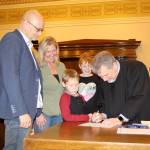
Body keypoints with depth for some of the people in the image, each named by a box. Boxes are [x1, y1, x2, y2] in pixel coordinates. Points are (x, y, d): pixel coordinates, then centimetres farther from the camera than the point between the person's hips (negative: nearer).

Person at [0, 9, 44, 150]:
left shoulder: (26, 44, 19)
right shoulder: (11, 39, -8)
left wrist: (33, 111, 10)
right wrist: (22, 112, -20)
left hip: (28, 110, 9)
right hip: (18, 111, -8)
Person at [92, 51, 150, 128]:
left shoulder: (137, 68, -11)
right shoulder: (104, 78, 6)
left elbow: (139, 98, -20)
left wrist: (120, 119, -25)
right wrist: (103, 115, -5)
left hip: (140, 124, -3)